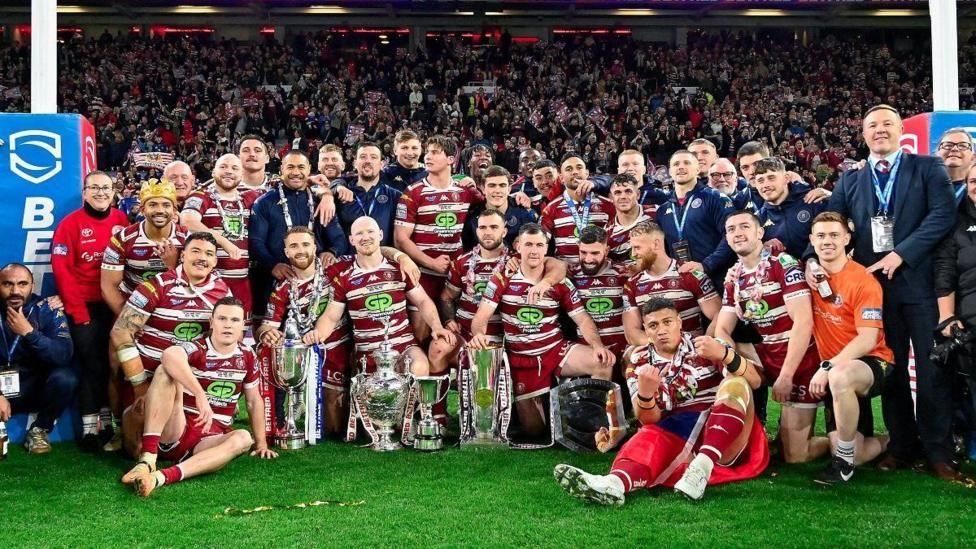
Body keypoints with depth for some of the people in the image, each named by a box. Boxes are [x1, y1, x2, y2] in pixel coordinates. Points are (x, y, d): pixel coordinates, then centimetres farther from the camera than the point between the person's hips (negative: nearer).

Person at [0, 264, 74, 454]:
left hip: (36, 387, 0)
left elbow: (64, 356, -24)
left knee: (65, 378, -31)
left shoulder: (47, 310, -12)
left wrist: (29, 333, -34)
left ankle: (40, 430, -5)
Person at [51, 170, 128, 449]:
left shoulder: (122, 220, 4)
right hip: (84, 306, -3)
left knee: (113, 363, 7)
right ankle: (89, 429, 4)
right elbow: (61, 268, -8)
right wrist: (77, 311, -11)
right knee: (91, 365, -3)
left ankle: (108, 423, 18)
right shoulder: (71, 223, -5)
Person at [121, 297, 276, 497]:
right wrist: (201, 395, -41)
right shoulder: (196, 350, -8)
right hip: (176, 433, -3)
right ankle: (148, 460, -39)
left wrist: (261, 444, 17)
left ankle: (163, 476, -46)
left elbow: (254, 401, 20)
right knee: (165, 372, -25)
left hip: (211, 440, 4)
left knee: (243, 438, -31)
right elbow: (170, 355, -33)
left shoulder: (247, 357, 9)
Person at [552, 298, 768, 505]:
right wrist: (645, 394, -23)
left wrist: (724, 354, -27)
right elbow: (649, 420, 0)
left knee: (735, 384, -24)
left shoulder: (704, 346, 4)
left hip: (724, 440, -1)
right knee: (650, 437, -29)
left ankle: (703, 465, -40)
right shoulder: (639, 362, 8)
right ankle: (616, 482, -61)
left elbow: (755, 381, -7)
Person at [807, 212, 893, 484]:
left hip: (871, 362, -5)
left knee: (840, 378, -41)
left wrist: (827, 367, -27)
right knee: (857, 456, -5)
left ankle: (844, 461, -20)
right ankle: (888, 440, 31)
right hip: (832, 371, 5)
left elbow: (867, 340, -18)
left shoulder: (864, 281, -12)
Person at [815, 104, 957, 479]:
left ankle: (938, 450, 9)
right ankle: (902, 445, 18)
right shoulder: (850, 181, 14)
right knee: (891, 370, 8)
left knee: (932, 370, 1)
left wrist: (901, 254, -16)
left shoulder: (928, 168, 5)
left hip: (920, 282, -3)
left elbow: (943, 214, -9)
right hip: (876, 285, 3)